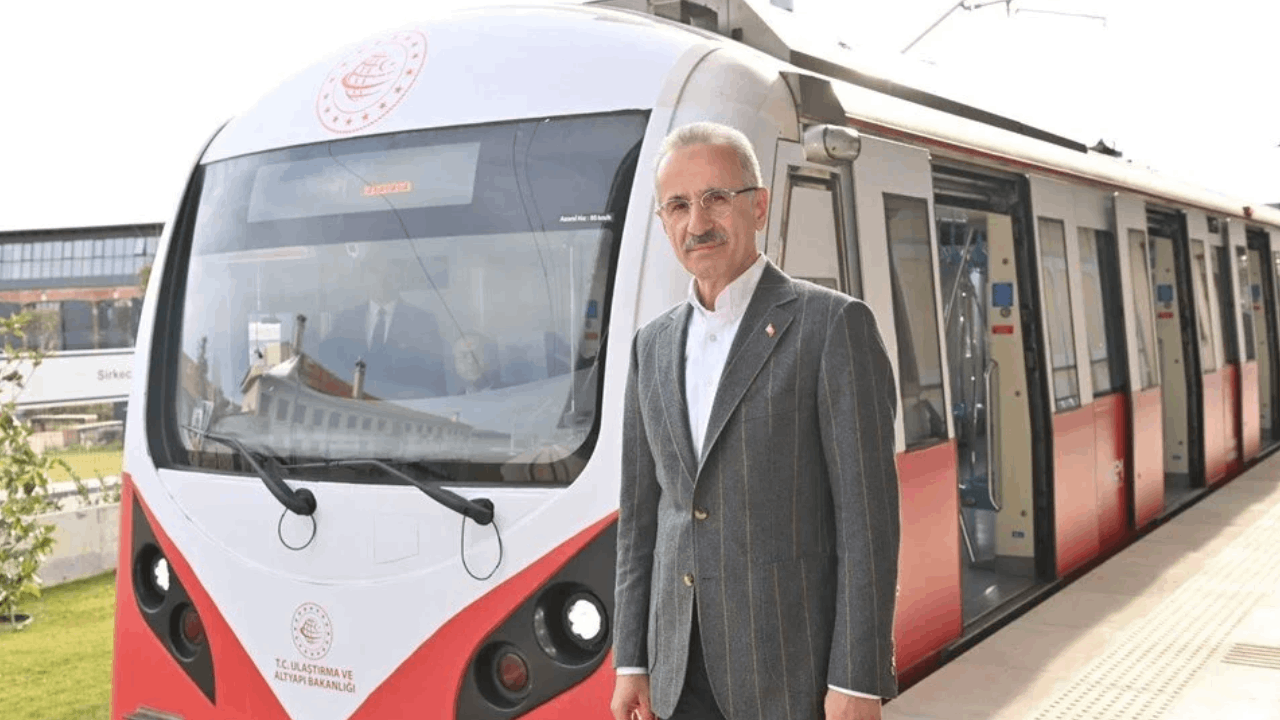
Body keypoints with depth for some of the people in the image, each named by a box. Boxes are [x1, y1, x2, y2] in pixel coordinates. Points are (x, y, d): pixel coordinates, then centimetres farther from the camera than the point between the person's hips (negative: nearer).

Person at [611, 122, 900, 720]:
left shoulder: (832, 324, -7)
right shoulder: (654, 345, 10)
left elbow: (867, 512, -10)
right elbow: (640, 514, 12)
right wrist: (631, 662, 9)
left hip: (794, 670, -5)